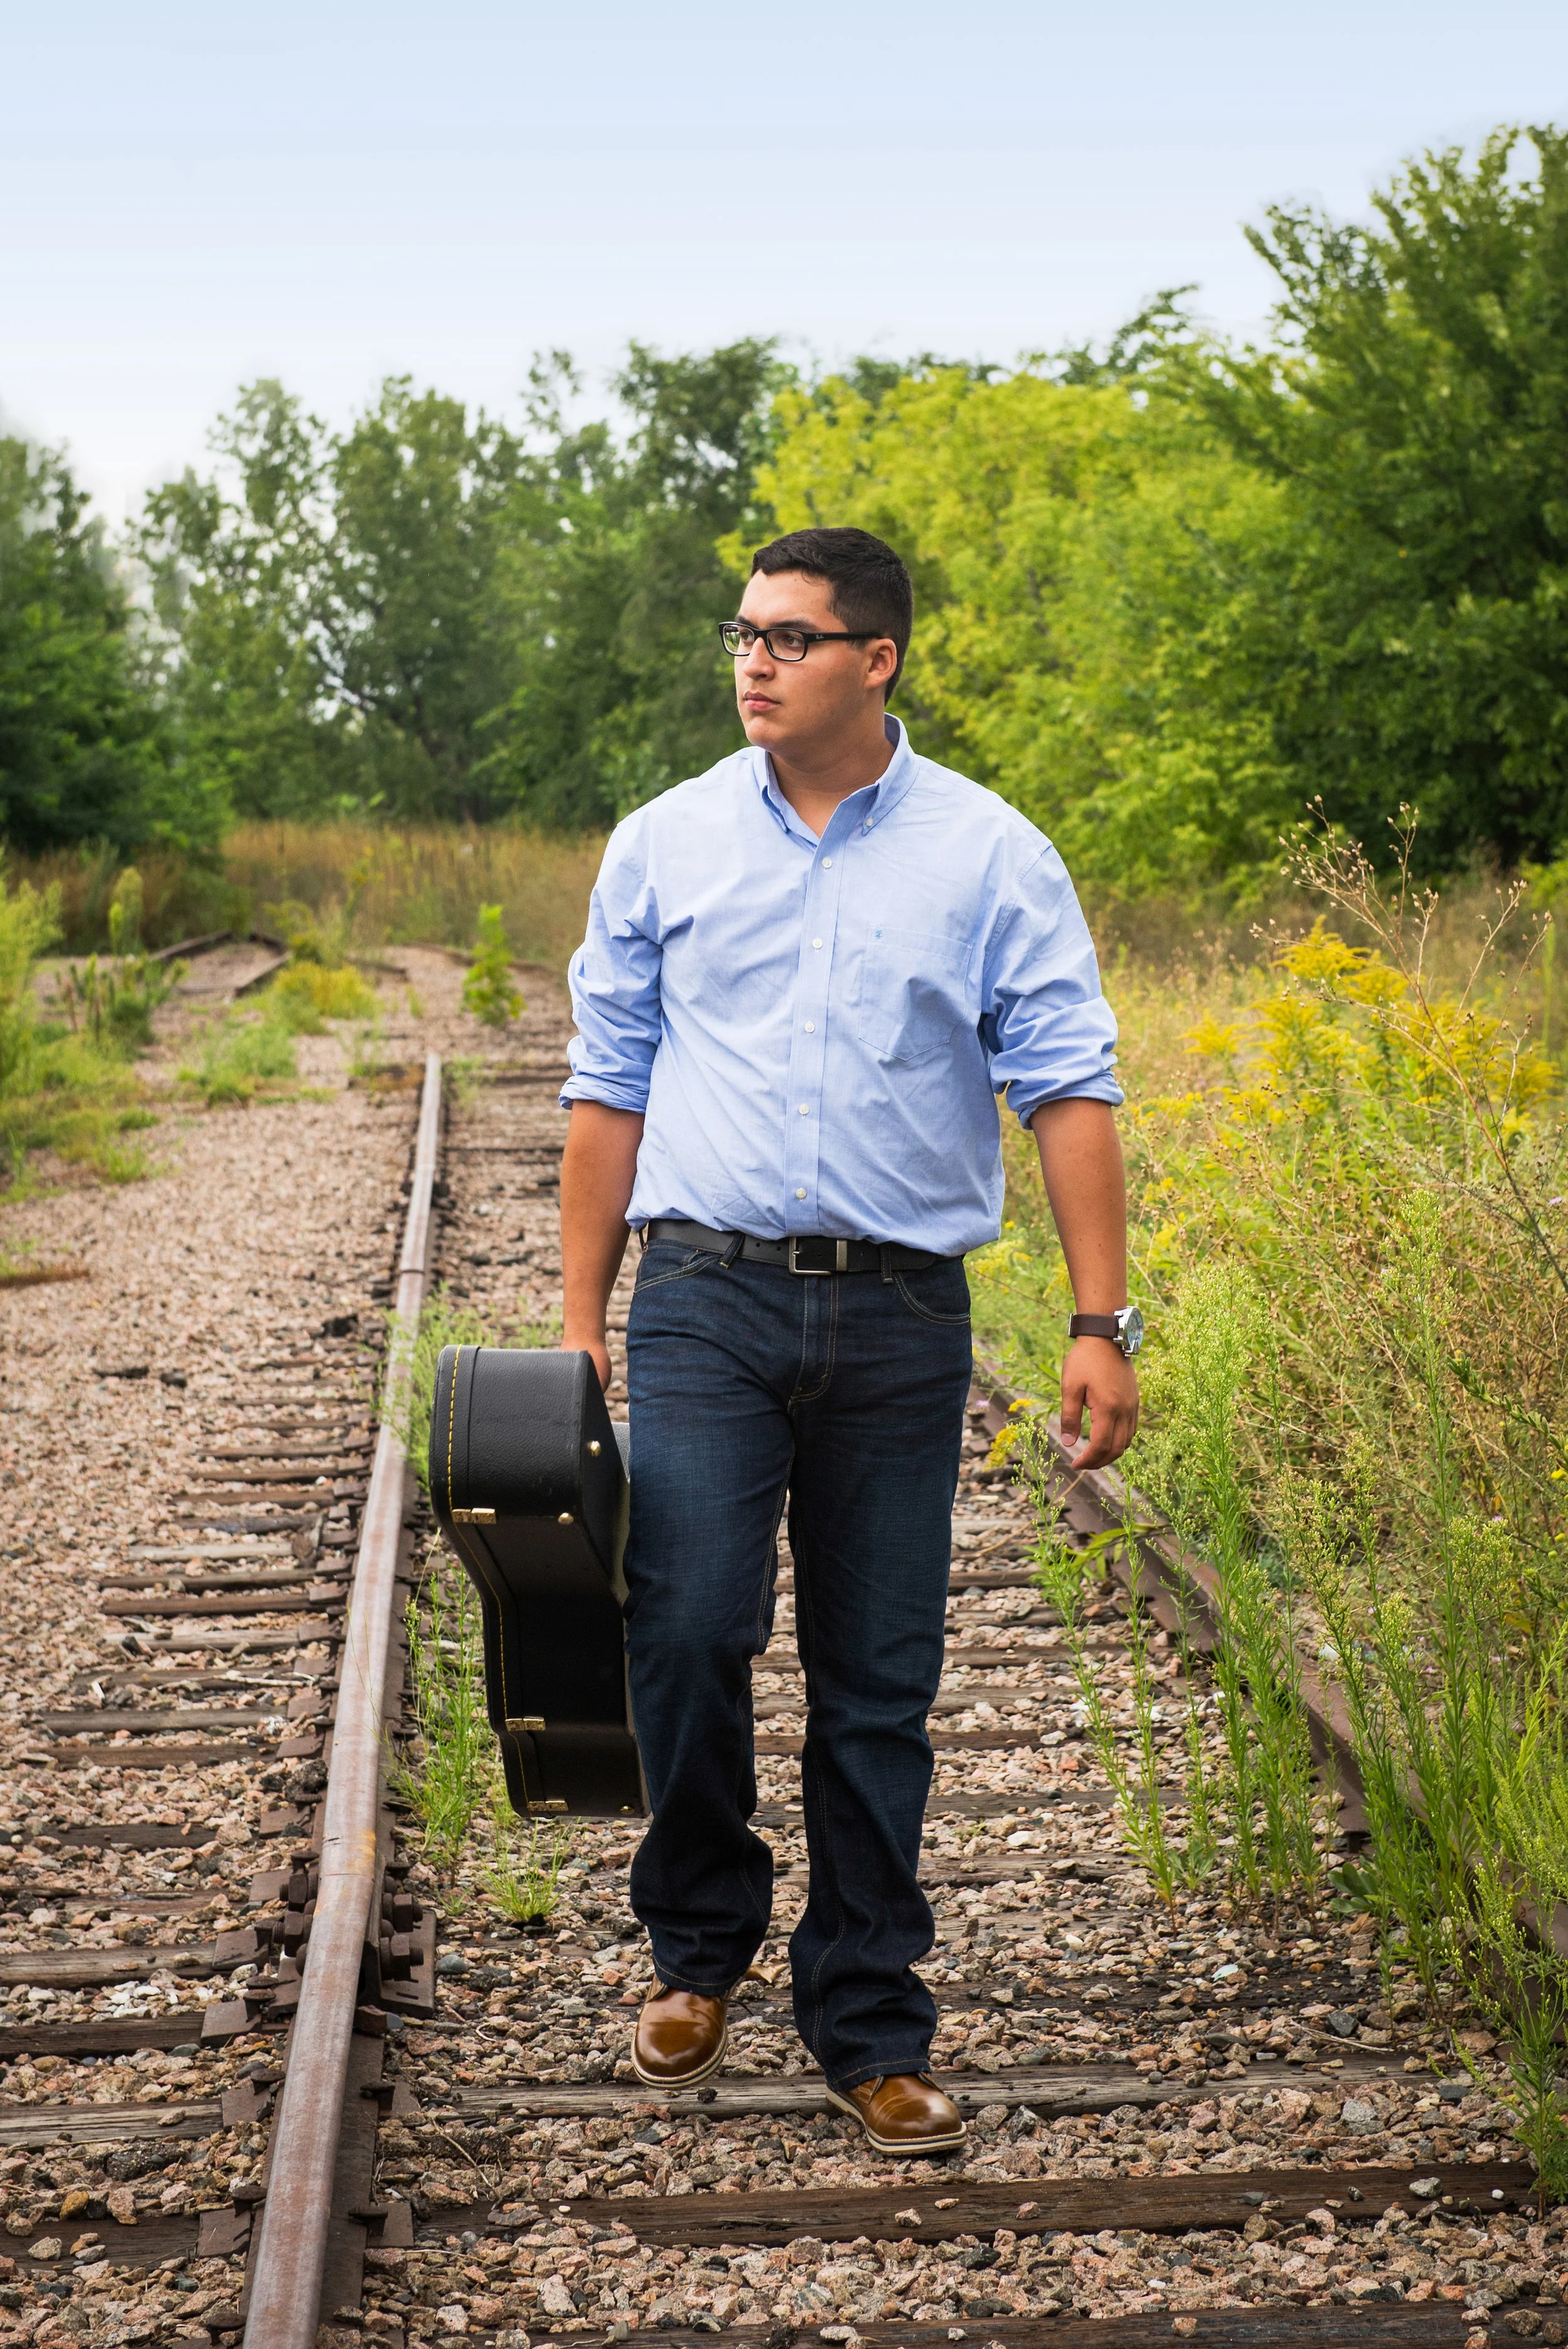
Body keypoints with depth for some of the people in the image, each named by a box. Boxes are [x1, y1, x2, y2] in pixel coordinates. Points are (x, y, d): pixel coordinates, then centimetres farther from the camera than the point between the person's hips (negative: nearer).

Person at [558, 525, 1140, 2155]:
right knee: (687, 1627, -13)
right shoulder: (663, 845, 7)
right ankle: (698, 1941, 14)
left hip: (902, 1316, 0)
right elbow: (609, 1087, 11)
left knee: (878, 1683, 4)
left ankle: (868, 2025, 17)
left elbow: (1068, 1090, 0)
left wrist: (1102, 1322, -8)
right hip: (709, 1299, 0)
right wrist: (580, 1320, 7)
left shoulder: (989, 857, 2)